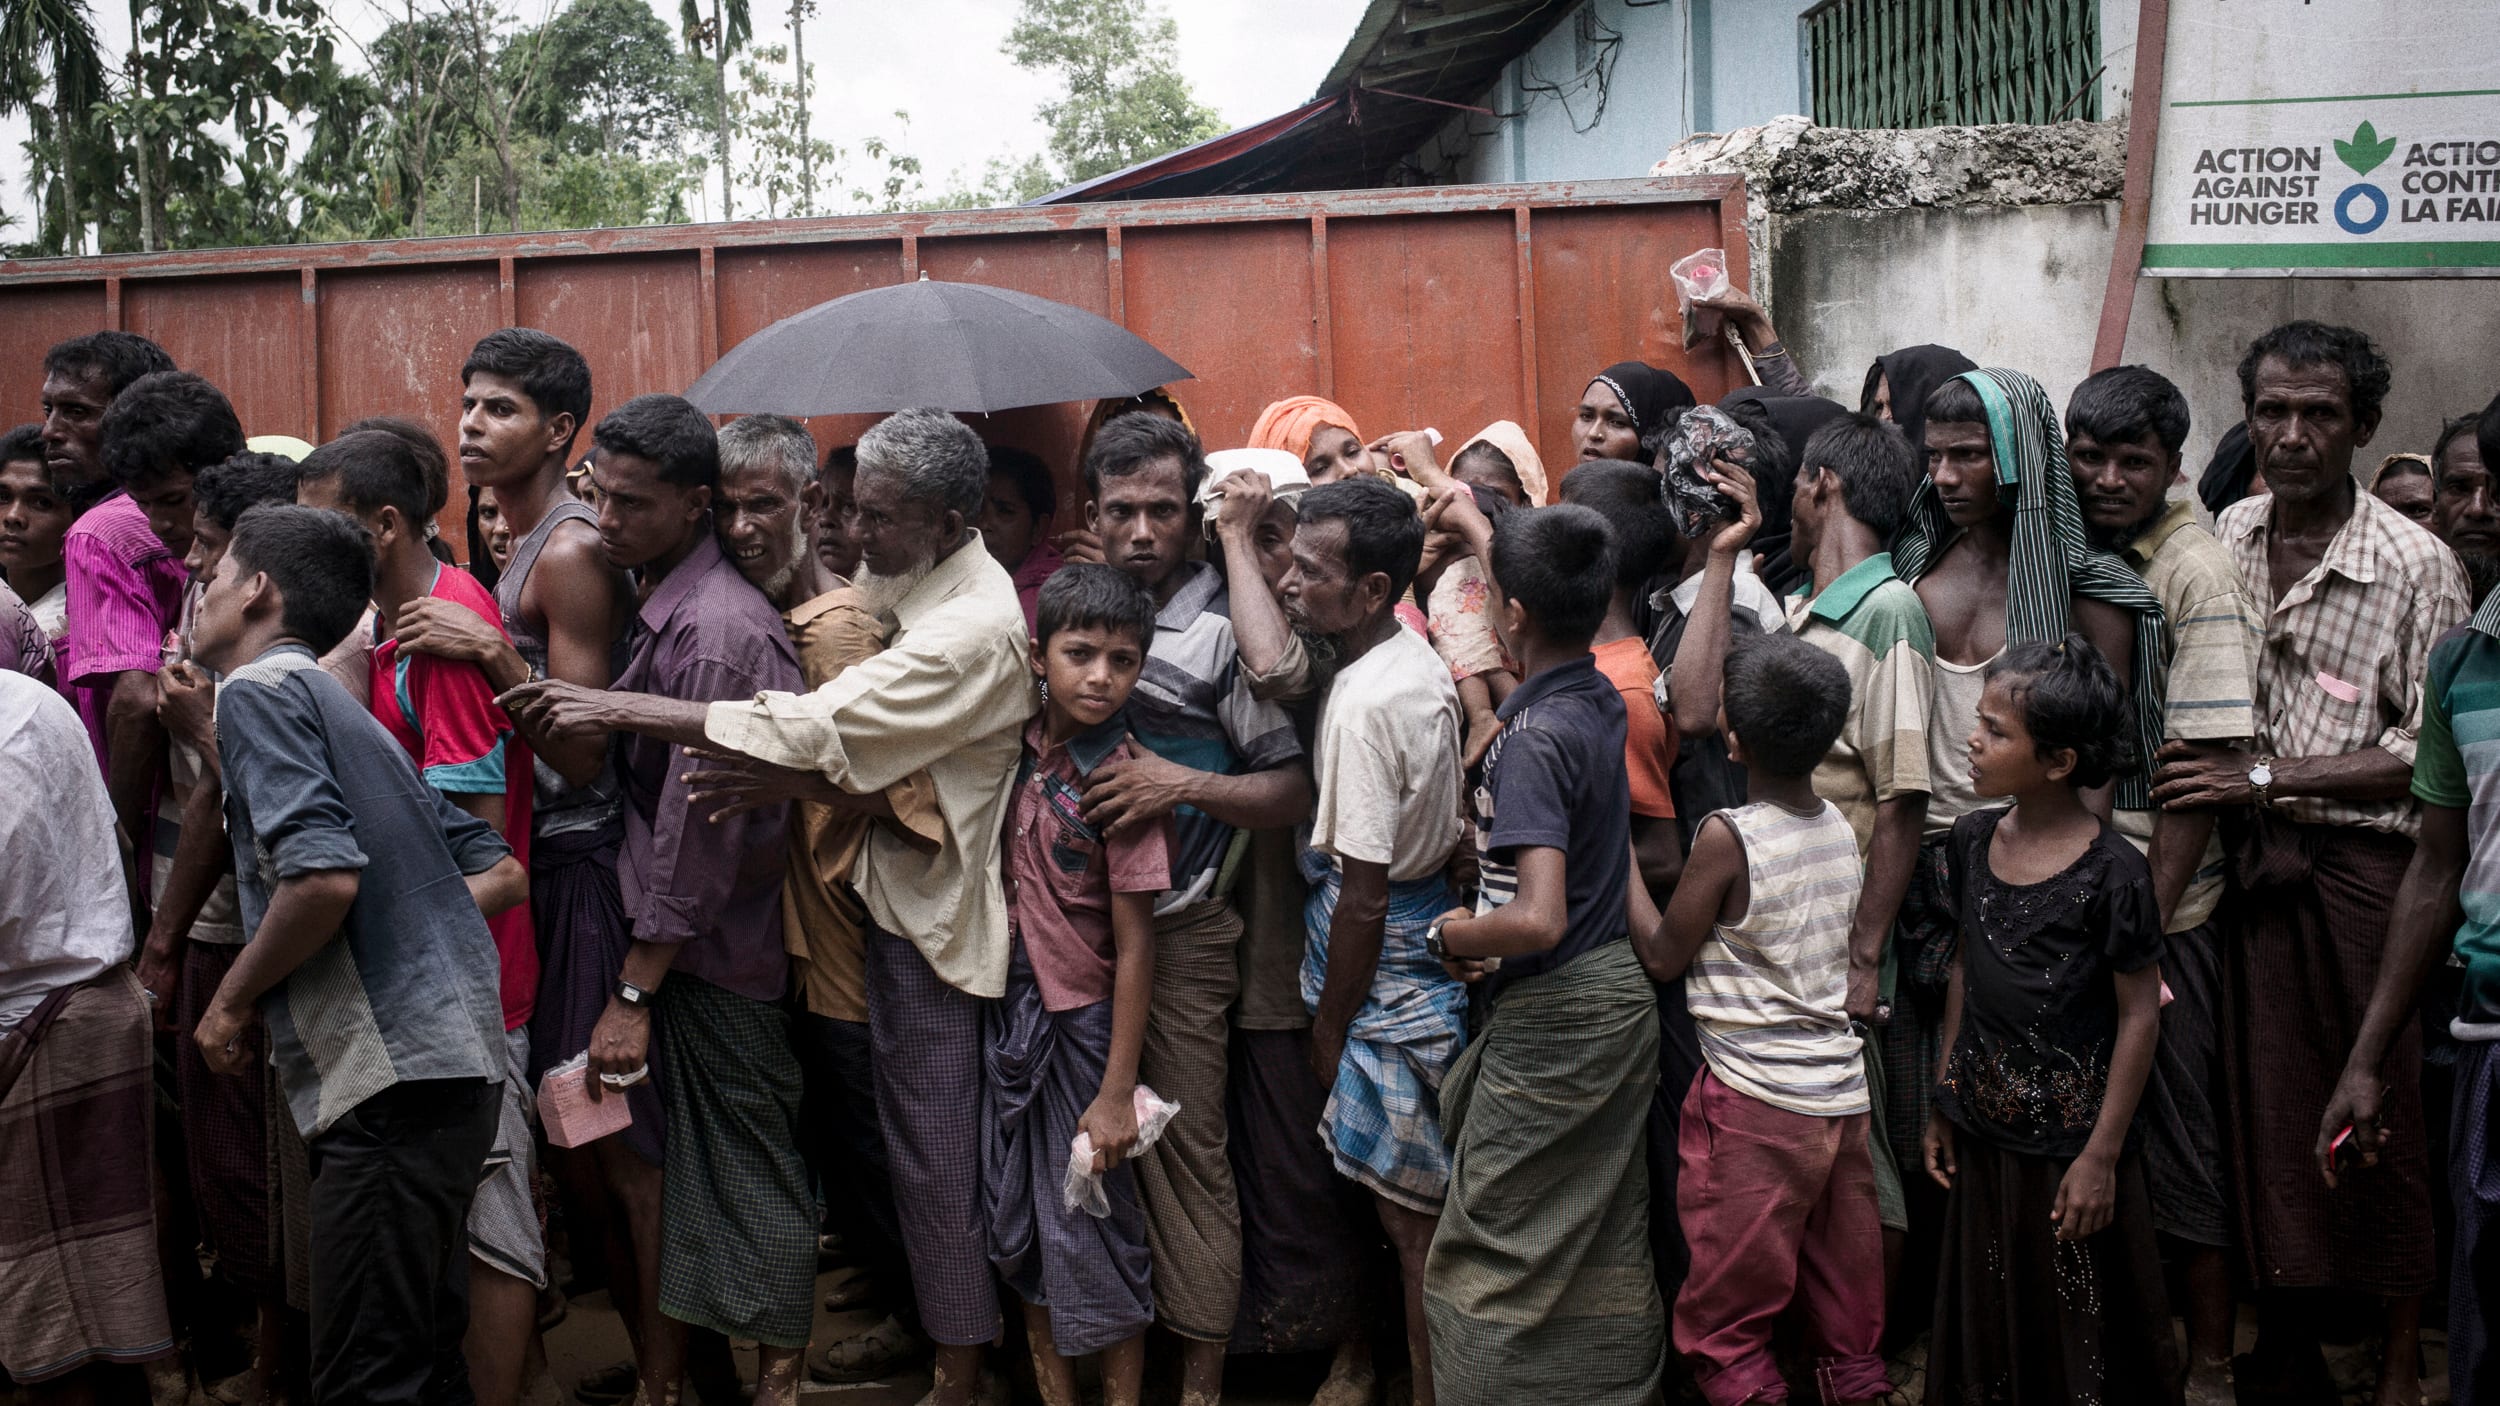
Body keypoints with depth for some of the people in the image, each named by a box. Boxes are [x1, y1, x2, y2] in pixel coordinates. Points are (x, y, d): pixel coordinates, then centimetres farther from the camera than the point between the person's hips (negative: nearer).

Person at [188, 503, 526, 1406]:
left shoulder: (259, 689, -5)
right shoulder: (345, 711, 22)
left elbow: (323, 875, -20)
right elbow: (501, 873, 20)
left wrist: (232, 1002, -6)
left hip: (387, 1077, -9)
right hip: (449, 1063, 9)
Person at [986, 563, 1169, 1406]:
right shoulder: (1018, 751, -2)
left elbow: (1135, 943, -15)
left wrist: (1117, 1090, -15)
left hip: (1083, 1021, -5)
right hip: (1009, 1013, 5)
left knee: (1092, 1231, 4)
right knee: (1016, 1226, 14)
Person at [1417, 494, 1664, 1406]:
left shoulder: (1533, 738, -22)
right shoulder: (1598, 697, 3)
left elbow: (1538, 917, -32)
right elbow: (1548, 614, 27)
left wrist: (1450, 936, -14)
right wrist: (1476, 528, 38)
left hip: (1550, 1021, -9)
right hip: (1619, 996, 9)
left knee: (1491, 1261, -1)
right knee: (1605, 1247, 17)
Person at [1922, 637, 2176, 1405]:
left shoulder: (2110, 871, -17)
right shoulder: (1974, 839, 1)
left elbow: (2139, 1015, -13)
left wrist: (2102, 1154, -13)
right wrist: (1944, 1102, 13)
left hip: (2070, 1143, -5)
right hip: (1982, 1134, 6)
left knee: (2075, 1329, 7)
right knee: (1986, 1321, 16)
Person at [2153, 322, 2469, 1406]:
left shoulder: (2418, 567, -7)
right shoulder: (2226, 537, 8)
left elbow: (2429, 753, -10)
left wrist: (2264, 775, -16)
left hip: (2365, 868, -4)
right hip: (2249, 862, 4)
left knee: (2383, 1115, 3)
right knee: (2265, 1106, 8)